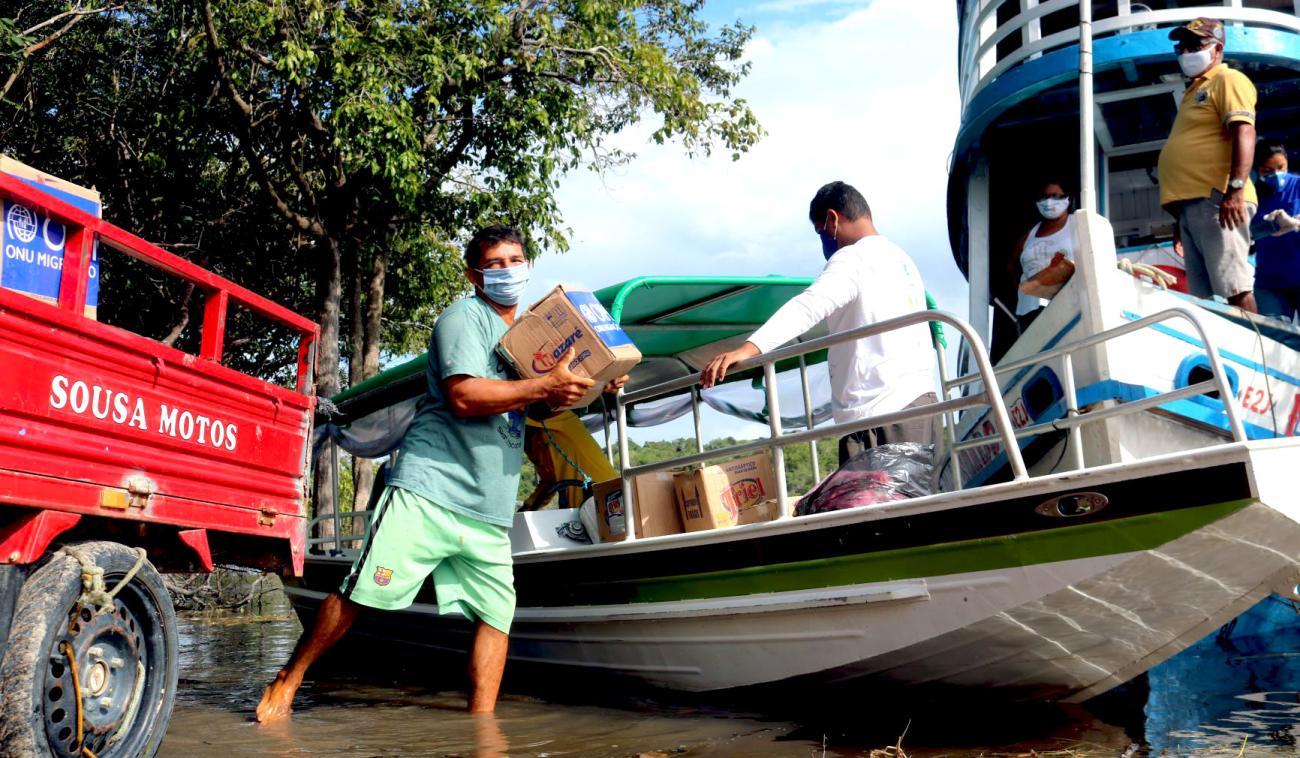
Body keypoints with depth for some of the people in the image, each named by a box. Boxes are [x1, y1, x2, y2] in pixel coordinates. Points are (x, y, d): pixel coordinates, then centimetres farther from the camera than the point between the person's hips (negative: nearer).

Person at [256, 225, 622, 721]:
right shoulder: (464, 318, -2)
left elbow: (532, 413, 29)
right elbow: (464, 396, -16)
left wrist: (586, 388, 12)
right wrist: (546, 387, -17)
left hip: (490, 511, 7)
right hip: (430, 487, -7)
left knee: (496, 615, -2)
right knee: (360, 594, -5)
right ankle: (287, 680, 13)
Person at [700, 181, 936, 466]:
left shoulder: (853, 258, -6)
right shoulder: (902, 260, 22)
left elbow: (809, 306, -24)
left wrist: (750, 348, -35)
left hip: (878, 412, -9)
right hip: (921, 399, 9)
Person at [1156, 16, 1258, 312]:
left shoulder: (1227, 80, 2)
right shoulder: (1194, 90, 30)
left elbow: (1244, 133, -13)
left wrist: (1236, 189, -26)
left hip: (1215, 201, -9)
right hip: (1191, 203, 9)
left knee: (1234, 289, -16)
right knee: (1203, 297, 5)